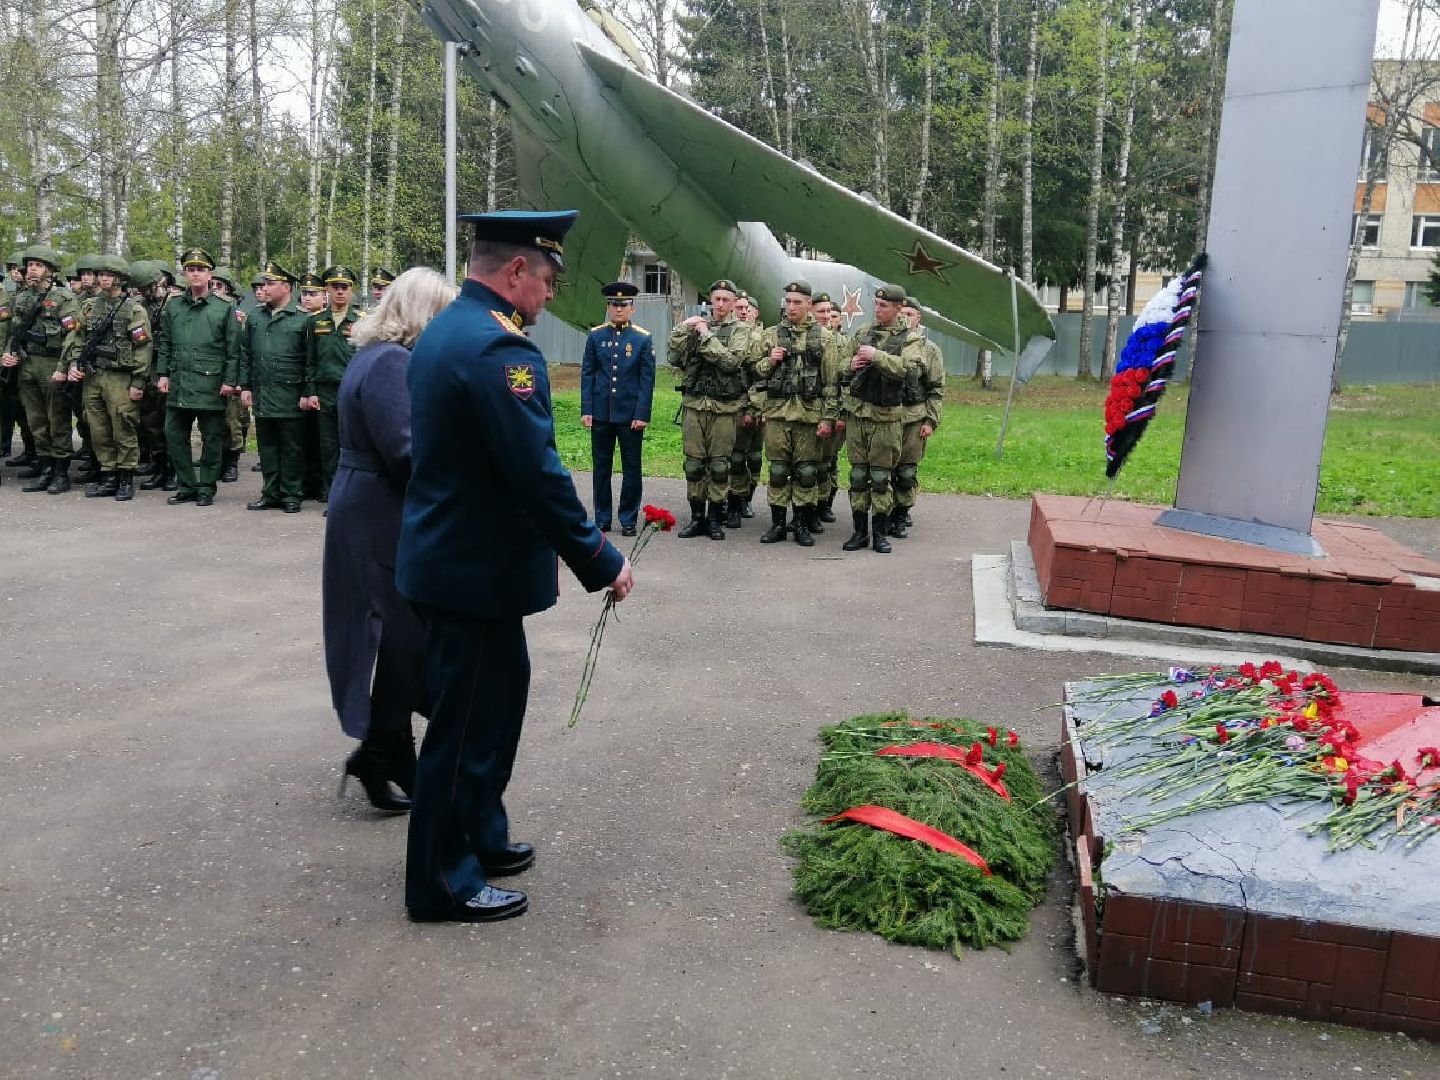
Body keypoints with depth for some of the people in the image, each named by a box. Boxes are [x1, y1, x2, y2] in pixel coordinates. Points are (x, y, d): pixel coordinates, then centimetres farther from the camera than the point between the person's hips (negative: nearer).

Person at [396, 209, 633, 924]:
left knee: (496, 696, 21)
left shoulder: (441, 331, 10)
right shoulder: (499, 347, -22)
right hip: (476, 570, -10)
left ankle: (479, 836, 37)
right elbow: (538, 474, -26)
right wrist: (600, 563, -17)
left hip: (447, 554, 10)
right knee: (469, 719, 3)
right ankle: (443, 881, 20)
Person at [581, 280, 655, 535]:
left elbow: (647, 379, -2)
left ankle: (629, 519, 14)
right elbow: (587, 374, 5)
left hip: (630, 414, -2)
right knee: (601, 467, 8)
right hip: (601, 413, 2)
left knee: (631, 468, 5)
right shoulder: (596, 335, 5)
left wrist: (642, 415, -9)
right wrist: (586, 410, -2)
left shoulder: (643, 338, 0)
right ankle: (602, 519, 18)